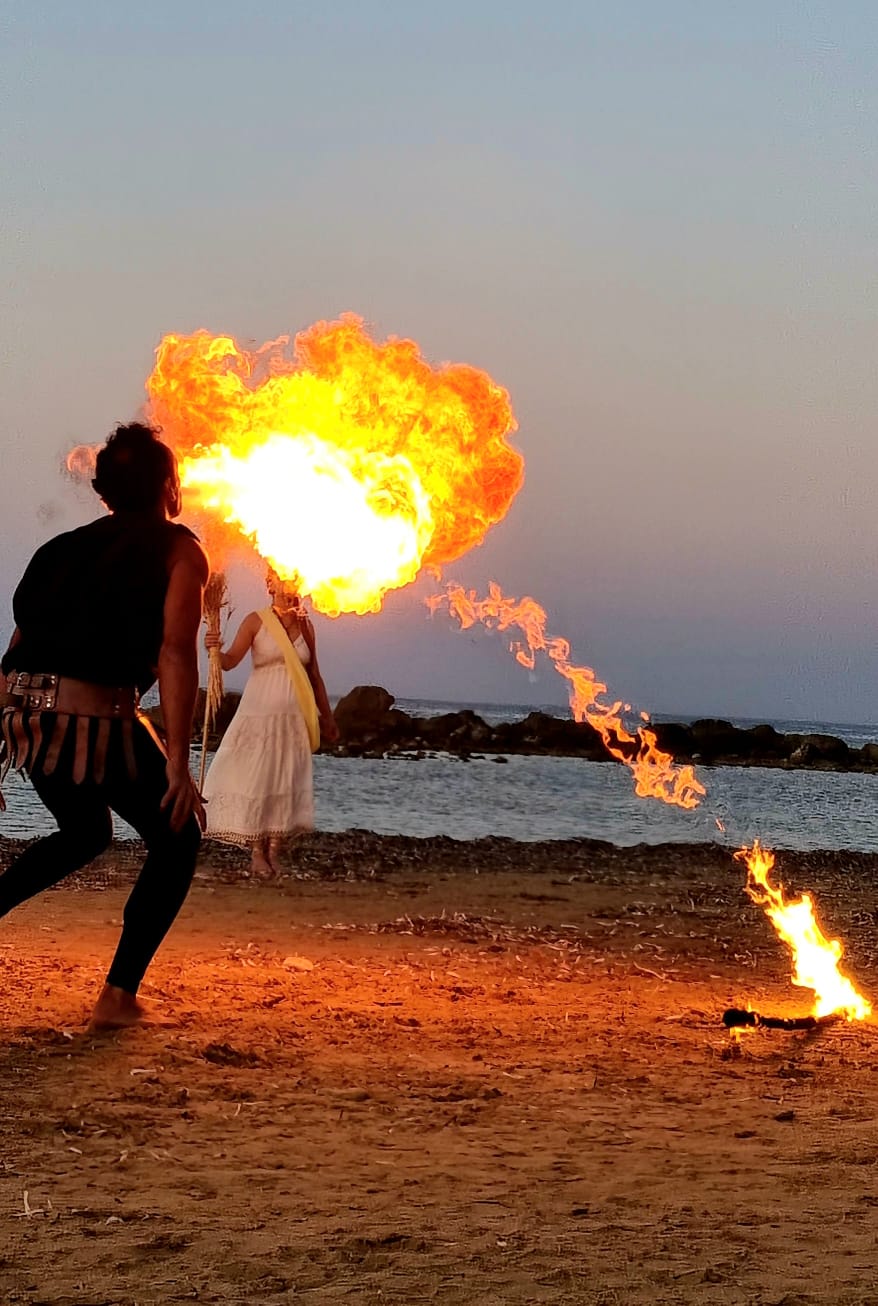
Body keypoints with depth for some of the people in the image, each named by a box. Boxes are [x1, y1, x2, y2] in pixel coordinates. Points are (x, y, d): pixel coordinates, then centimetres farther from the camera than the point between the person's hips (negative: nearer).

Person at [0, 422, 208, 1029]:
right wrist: (178, 764, -11)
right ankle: (118, 996, 5)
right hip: (96, 713, -6)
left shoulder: (70, 546, 23)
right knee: (177, 840, 14)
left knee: (85, 833, 32)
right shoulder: (179, 550, 6)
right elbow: (175, 655, -7)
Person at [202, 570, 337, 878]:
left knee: (288, 781, -1)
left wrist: (328, 717, 19)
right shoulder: (256, 621, -2)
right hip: (260, 712, -4)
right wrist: (215, 650, -33)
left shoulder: (305, 625, 10)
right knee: (255, 778, -7)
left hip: (295, 716, 4)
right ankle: (257, 852, -2)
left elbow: (314, 676, 17)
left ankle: (274, 851, 2)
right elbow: (230, 661, -11)